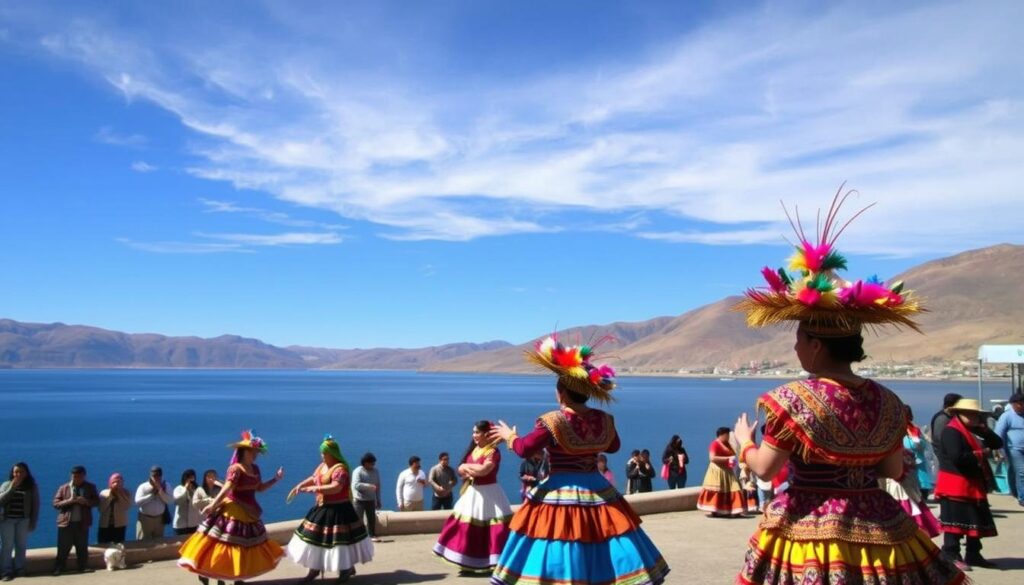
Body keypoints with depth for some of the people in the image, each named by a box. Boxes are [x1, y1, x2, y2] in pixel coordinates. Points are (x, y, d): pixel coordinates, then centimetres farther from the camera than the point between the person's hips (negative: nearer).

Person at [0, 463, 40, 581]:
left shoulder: (32, 486, 1)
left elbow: (35, 505, 1)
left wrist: (33, 523, -2)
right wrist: (12, 487, -18)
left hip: (23, 520, 0)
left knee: (21, 545, 5)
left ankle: (19, 569, 14)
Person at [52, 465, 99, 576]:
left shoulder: (90, 487, 6)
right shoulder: (64, 488, 3)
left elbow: (97, 501, 3)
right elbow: (55, 503, -1)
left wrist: (86, 501, -16)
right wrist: (68, 501, -18)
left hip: (82, 523, 1)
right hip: (66, 523, -1)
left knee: (82, 548, 6)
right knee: (63, 548, 1)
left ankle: (82, 568, 15)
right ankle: (58, 569, 9)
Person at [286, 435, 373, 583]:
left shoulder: (340, 469, -21)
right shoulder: (322, 466, 9)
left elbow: (336, 488, -32)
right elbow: (313, 478, 23)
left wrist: (315, 489, -31)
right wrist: (299, 486, 9)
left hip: (338, 510, -9)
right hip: (322, 508, 9)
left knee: (340, 539, -1)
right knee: (316, 537, 12)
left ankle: (349, 567, 18)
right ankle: (314, 570, 24)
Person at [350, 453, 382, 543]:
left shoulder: (376, 471, 4)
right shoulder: (358, 471, -12)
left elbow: (378, 486, 10)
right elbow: (356, 485, -26)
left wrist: (378, 501, 10)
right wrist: (369, 486, -36)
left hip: (371, 500, 5)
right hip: (359, 500, -5)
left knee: (372, 518, 7)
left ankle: (372, 535, 17)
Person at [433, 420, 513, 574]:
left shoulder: (493, 452, -14)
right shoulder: (473, 450, 11)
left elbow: (482, 470, -27)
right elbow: (461, 470, 12)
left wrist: (467, 466, -10)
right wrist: (472, 470, -10)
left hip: (488, 494, -8)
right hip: (472, 493, 8)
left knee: (495, 529, -7)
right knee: (466, 527, 7)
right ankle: (468, 563, 17)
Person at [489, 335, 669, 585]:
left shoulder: (552, 422, -14)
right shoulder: (603, 420, 1)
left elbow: (524, 450, -10)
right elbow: (613, 447, 18)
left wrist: (510, 436, 9)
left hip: (560, 494, -5)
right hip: (597, 491, 5)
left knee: (556, 553, 3)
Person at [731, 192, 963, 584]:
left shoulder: (795, 400, -17)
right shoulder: (887, 402, 1)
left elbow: (764, 469, -14)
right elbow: (893, 471, 8)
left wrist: (744, 441, 6)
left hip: (809, 530, -5)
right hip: (878, 527, 5)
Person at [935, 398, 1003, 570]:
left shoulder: (974, 432, 17)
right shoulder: (951, 432, -14)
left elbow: (997, 443, 14)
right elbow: (957, 457, -26)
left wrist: (985, 430, -3)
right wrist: (981, 454, -13)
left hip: (974, 484, 10)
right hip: (956, 485, -10)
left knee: (977, 521, 14)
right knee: (956, 521, -8)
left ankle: (973, 555, 23)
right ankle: (951, 556, -4)